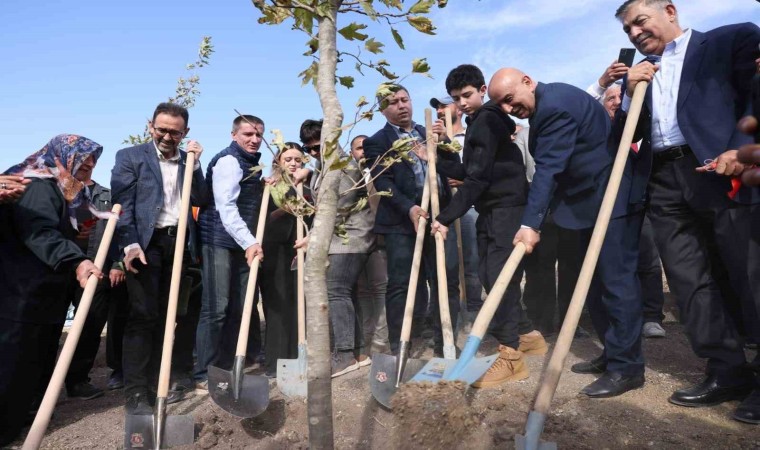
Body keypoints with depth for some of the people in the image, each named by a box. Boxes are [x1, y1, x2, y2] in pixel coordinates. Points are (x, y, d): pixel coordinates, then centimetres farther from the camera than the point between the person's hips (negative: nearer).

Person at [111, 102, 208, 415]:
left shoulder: (188, 161, 14)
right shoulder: (130, 157, 2)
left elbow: (200, 200, 6)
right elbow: (122, 203, -7)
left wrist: (194, 164, -3)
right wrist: (130, 244, -18)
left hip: (178, 243, 4)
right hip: (146, 242, -4)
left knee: (166, 315, 8)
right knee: (143, 315, -6)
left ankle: (157, 383, 17)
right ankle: (135, 392, 1)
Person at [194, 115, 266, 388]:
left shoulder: (251, 163, 20)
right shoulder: (228, 161, -9)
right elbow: (226, 207, -21)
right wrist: (249, 242, -28)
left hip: (242, 244, 9)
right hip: (220, 242, -9)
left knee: (240, 307, 9)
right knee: (216, 308, -6)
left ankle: (226, 367, 20)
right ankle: (205, 373, 3)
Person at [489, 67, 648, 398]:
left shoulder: (554, 105, -20)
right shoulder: (545, 104, 13)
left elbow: (549, 168, -27)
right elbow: (548, 166, 16)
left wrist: (530, 223, -30)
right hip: (594, 197, 11)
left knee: (615, 279, -9)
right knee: (597, 280, 12)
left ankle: (627, 366, -1)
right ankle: (613, 353, 22)